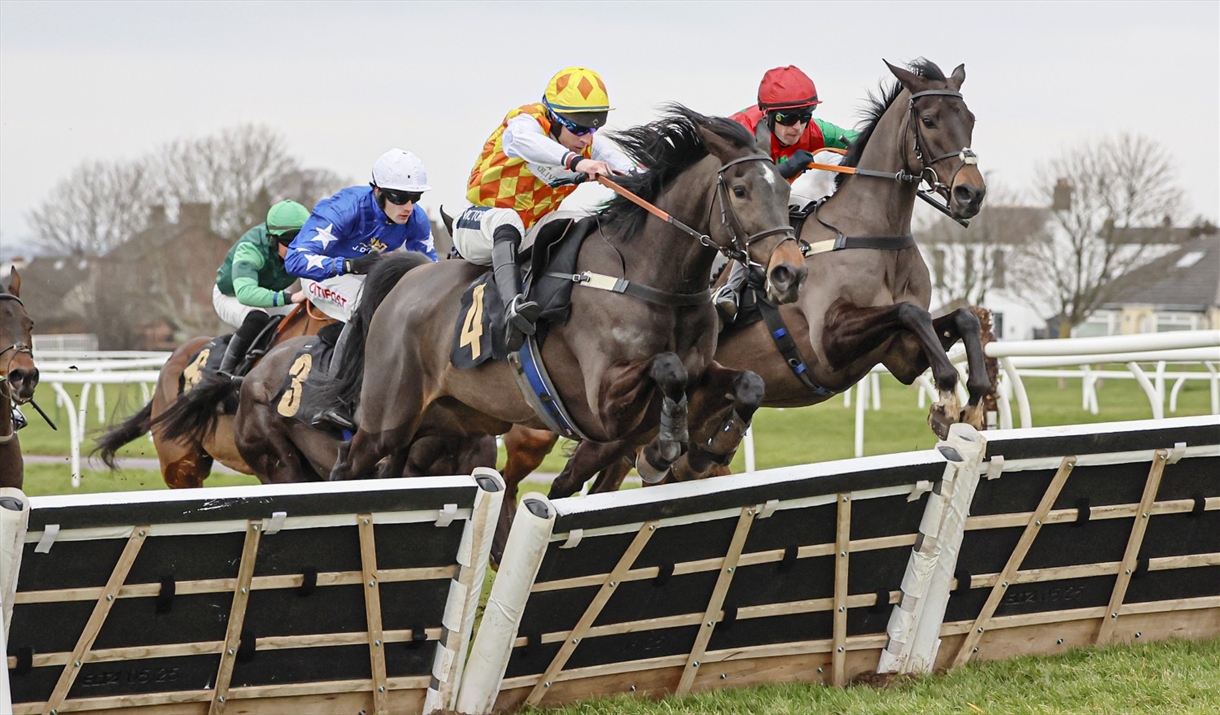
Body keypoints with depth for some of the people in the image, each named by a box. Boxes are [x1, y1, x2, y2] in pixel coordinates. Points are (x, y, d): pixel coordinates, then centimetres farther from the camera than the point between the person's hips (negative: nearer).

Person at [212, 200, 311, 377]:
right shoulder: (250, 248, -41)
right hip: (231, 296, -6)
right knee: (257, 319, -36)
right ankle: (224, 372, -26)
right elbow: (244, 292, -55)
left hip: (272, 294, 6)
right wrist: (288, 298, -66)